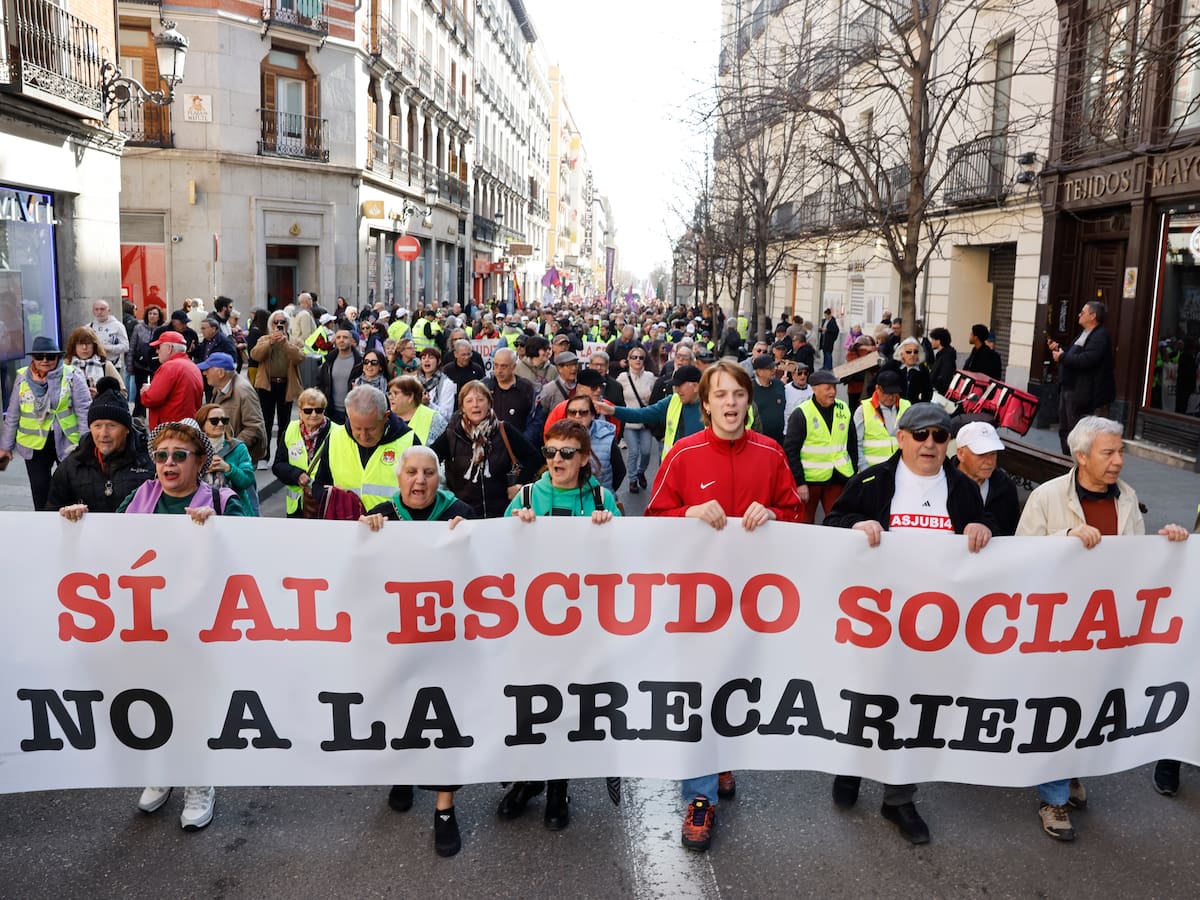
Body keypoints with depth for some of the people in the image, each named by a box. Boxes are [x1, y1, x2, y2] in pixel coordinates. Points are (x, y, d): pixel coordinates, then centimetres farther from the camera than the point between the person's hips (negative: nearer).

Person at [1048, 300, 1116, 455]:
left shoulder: (1100, 336, -15)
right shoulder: (1084, 334, 18)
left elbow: (1086, 360, -28)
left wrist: (1062, 357, -18)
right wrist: (1059, 349, 10)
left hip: (1081, 394, -11)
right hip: (1067, 389, 11)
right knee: (1064, 430, 17)